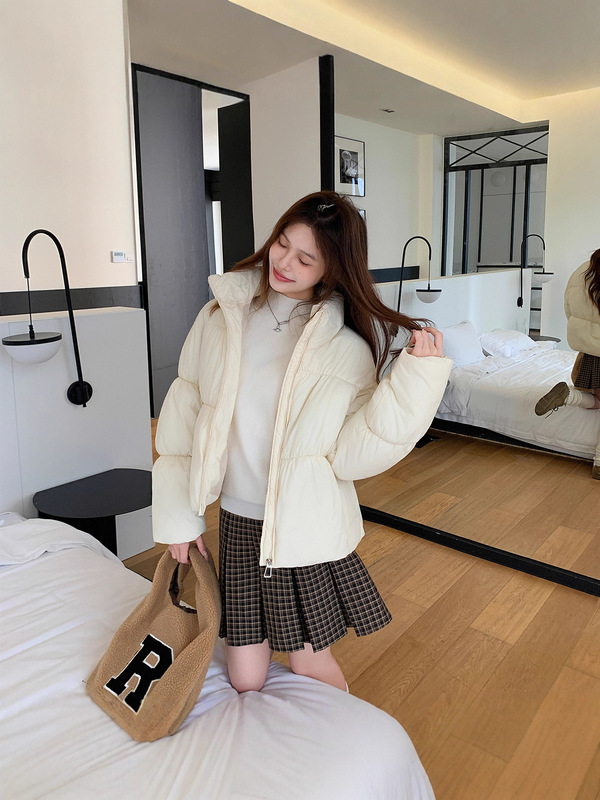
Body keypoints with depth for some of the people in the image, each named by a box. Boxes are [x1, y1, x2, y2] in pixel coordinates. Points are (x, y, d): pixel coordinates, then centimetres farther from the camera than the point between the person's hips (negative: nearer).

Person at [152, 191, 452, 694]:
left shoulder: (348, 347, -9)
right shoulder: (223, 315, -2)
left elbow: (350, 454, -15)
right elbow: (184, 412, 2)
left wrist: (416, 378, -23)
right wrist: (178, 515, 2)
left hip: (307, 527, -2)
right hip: (237, 520, 3)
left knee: (309, 665, 14)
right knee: (246, 682, 12)